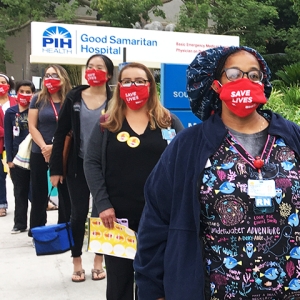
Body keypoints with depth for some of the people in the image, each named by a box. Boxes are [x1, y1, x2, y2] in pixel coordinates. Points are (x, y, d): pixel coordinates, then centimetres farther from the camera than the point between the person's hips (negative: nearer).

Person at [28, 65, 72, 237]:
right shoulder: (38, 100, 4)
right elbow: (32, 127, 0)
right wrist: (44, 147, -13)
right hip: (39, 153, 1)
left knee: (65, 192, 4)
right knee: (39, 193, 7)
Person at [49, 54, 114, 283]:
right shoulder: (74, 98, -1)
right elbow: (61, 133, 0)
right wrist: (56, 168, -4)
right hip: (78, 165, 1)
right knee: (79, 213, 6)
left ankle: (98, 262, 24)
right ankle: (77, 263, 21)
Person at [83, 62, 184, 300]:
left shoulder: (169, 121, 4)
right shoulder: (106, 124, 5)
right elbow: (92, 163, 0)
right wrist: (102, 204, -10)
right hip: (118, 215, 0)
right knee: (118, 280, 11)